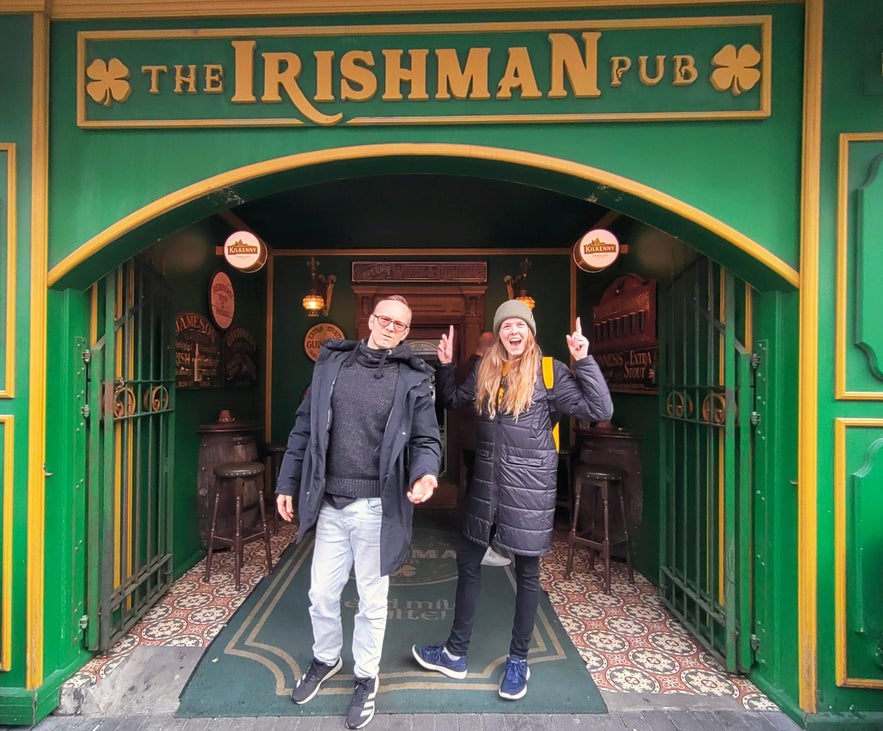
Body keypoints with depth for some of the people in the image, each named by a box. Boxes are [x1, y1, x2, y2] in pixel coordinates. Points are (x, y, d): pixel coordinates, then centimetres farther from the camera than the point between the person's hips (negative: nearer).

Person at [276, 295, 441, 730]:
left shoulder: (413, 379, -5)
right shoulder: (331, 362, 3)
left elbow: (426, 439, -5)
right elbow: (305, 427, 7)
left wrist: (425, 474, -26)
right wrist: (287, 483, 8)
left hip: (377, 509, -2)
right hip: (329, 504, 3)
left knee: (372, 601, 15)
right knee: (321, 595, 20)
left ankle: (365, 677, 42)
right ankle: (326, 659, 50)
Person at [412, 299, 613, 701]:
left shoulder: (549, 371, -9)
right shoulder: (486, 371, 5)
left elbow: (601, 410, -14)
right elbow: (451, 398, 20)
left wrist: (584, 360, -21)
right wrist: (445, 364, 6)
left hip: (528, 487, -5)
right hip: (485, 483, 5)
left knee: (526, 573, 12)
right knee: (467, 564, 15)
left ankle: (518, 661, 35)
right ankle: (455, 653, 35)